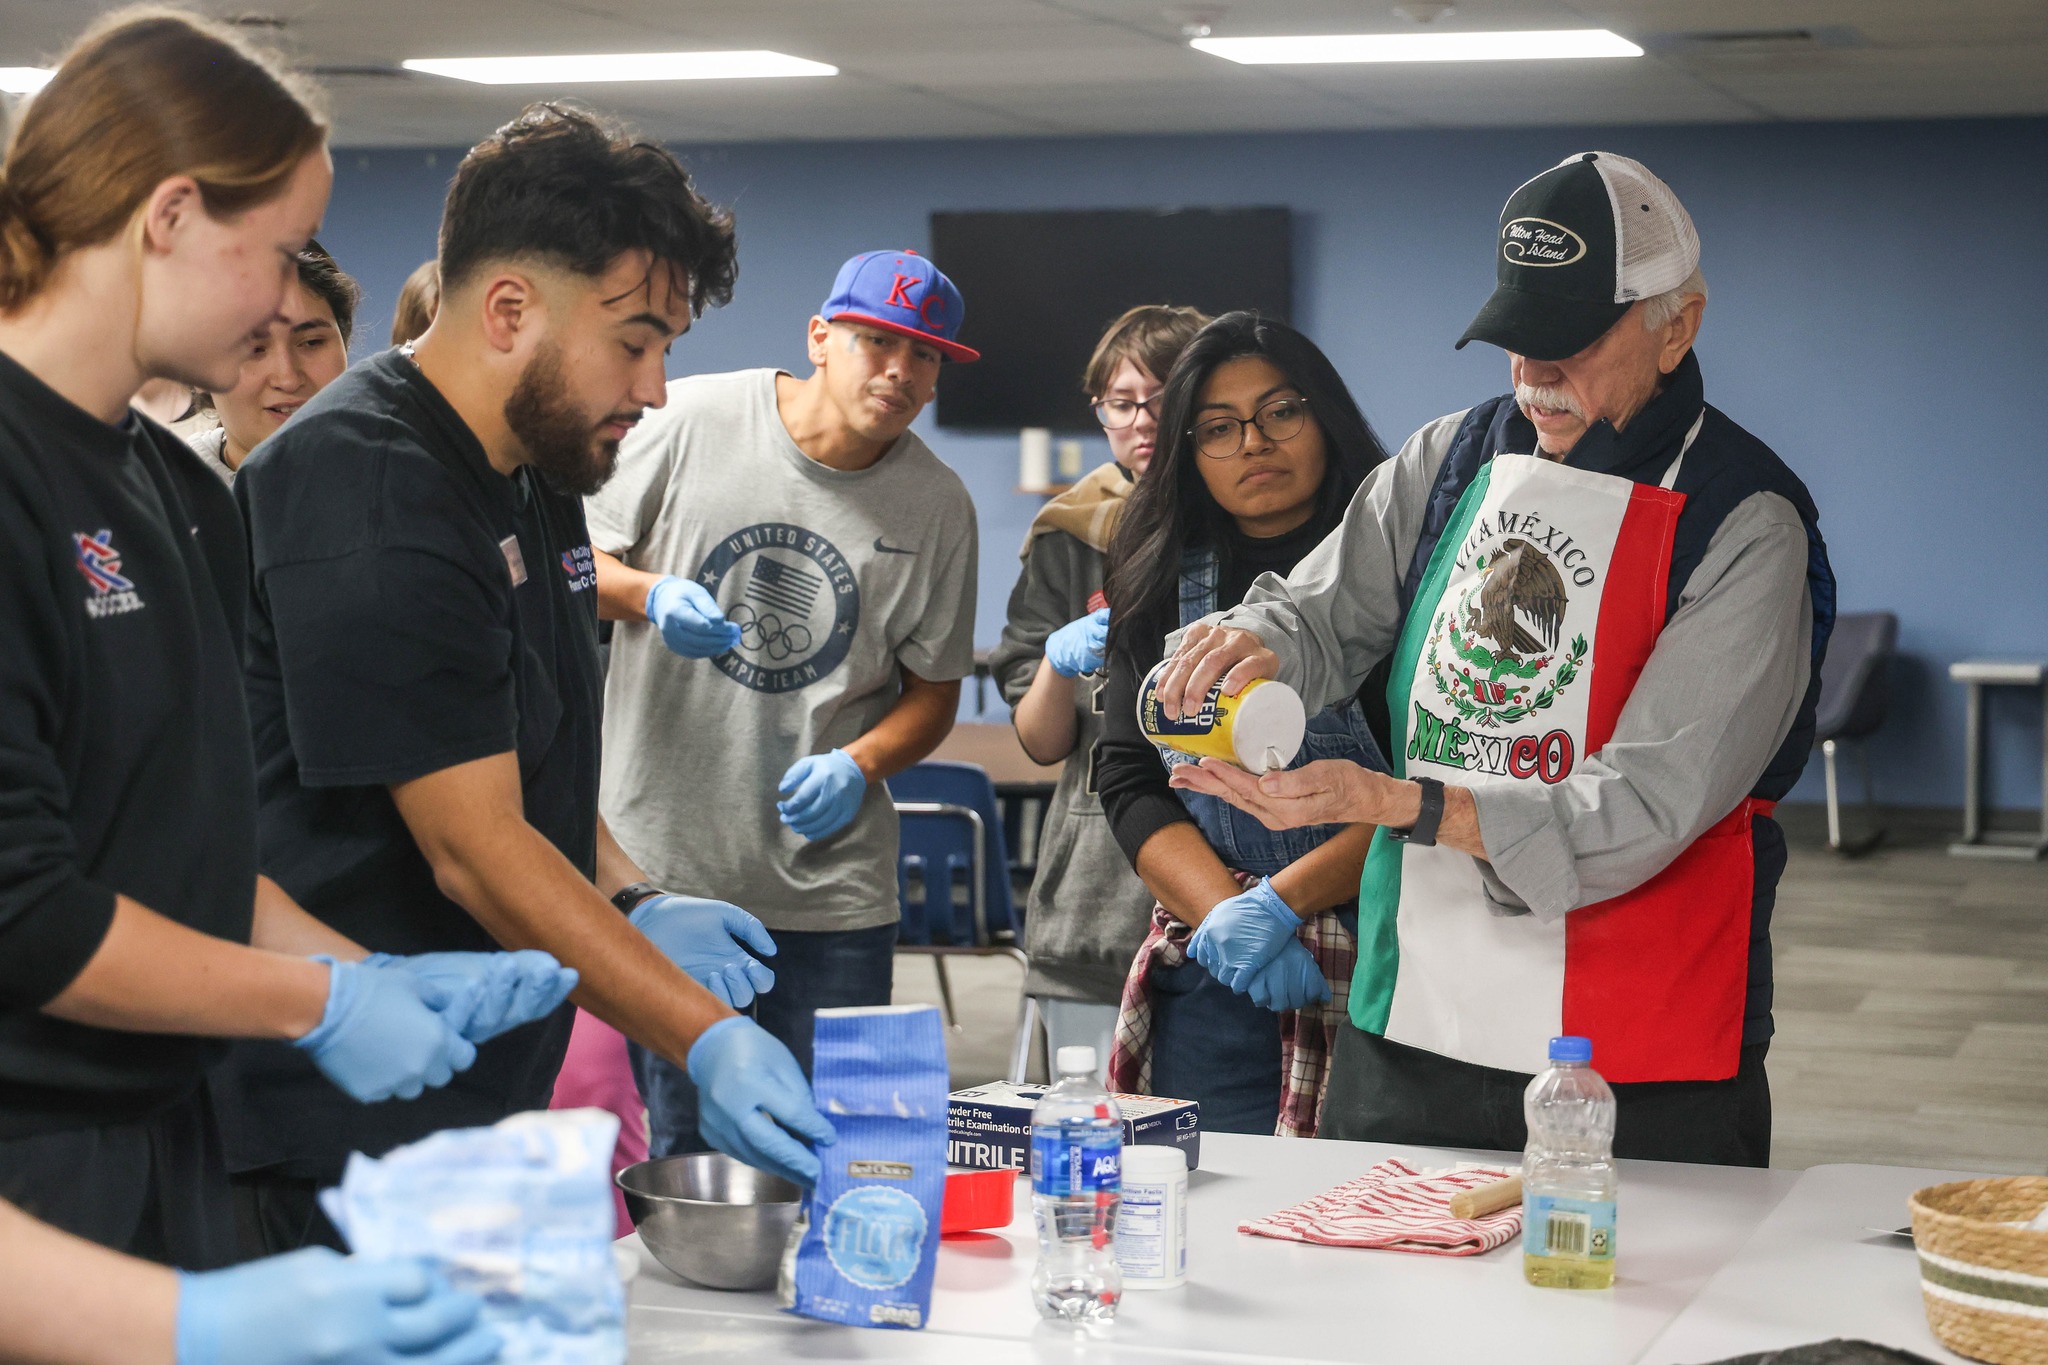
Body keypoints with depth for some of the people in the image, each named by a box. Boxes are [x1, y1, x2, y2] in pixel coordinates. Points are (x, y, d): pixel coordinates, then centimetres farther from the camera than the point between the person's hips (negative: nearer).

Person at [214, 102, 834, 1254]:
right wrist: (705, 1039, -28)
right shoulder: (367, 498, -19)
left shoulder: (537, 476, 13)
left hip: (486, 1108, 10)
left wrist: (633, 907, 7)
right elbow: (475, 847, -24)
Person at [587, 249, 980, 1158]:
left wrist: (857, 767, -11)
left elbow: (934, 691, 8)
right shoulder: (692, 419, -2)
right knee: (677, 1156, 2)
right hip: (662, 863, -1)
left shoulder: (936, 505, 2)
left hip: (831, 888, 1)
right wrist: (650, 596, -14)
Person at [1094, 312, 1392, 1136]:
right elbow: (1129, 779, 7)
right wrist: (1221, 914, -9)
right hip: (1208, 984, 4)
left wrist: (1277, 904, -15)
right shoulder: (1163, 582, 12)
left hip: (1374, 972, -3)